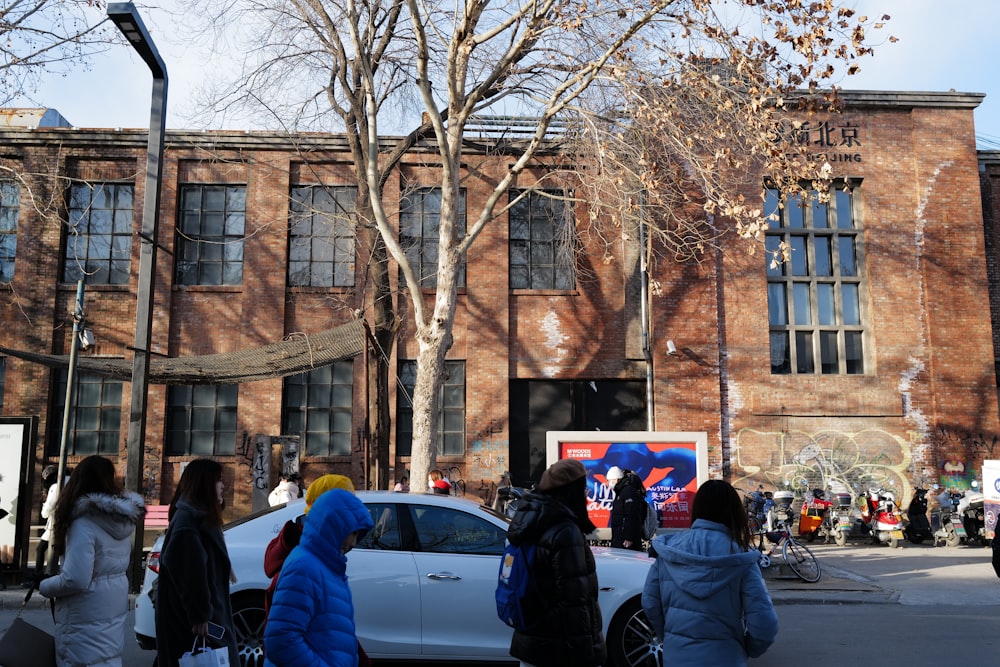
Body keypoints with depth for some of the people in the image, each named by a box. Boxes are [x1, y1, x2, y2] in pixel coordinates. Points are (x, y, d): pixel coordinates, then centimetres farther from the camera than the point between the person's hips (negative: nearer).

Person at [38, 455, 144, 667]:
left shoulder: (84, 524, -21)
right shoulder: (123, 519, 4)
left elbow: (76, 579, -24)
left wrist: (44, 586, -6)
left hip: (87, 619, -7)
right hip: (115, 609, 7)